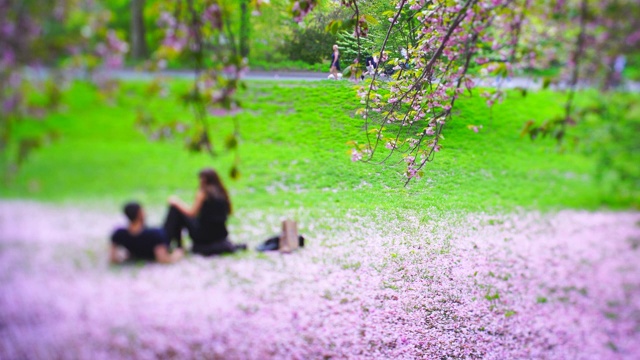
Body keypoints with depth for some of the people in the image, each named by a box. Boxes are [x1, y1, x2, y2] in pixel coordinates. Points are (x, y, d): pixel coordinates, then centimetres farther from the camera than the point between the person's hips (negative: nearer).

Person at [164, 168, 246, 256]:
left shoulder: (203, 192, -7)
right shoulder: (222, 193, 8)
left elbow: (191, 213, -5)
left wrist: (177, 203, 10)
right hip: (221, 235, 5)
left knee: (176, 209, 7)